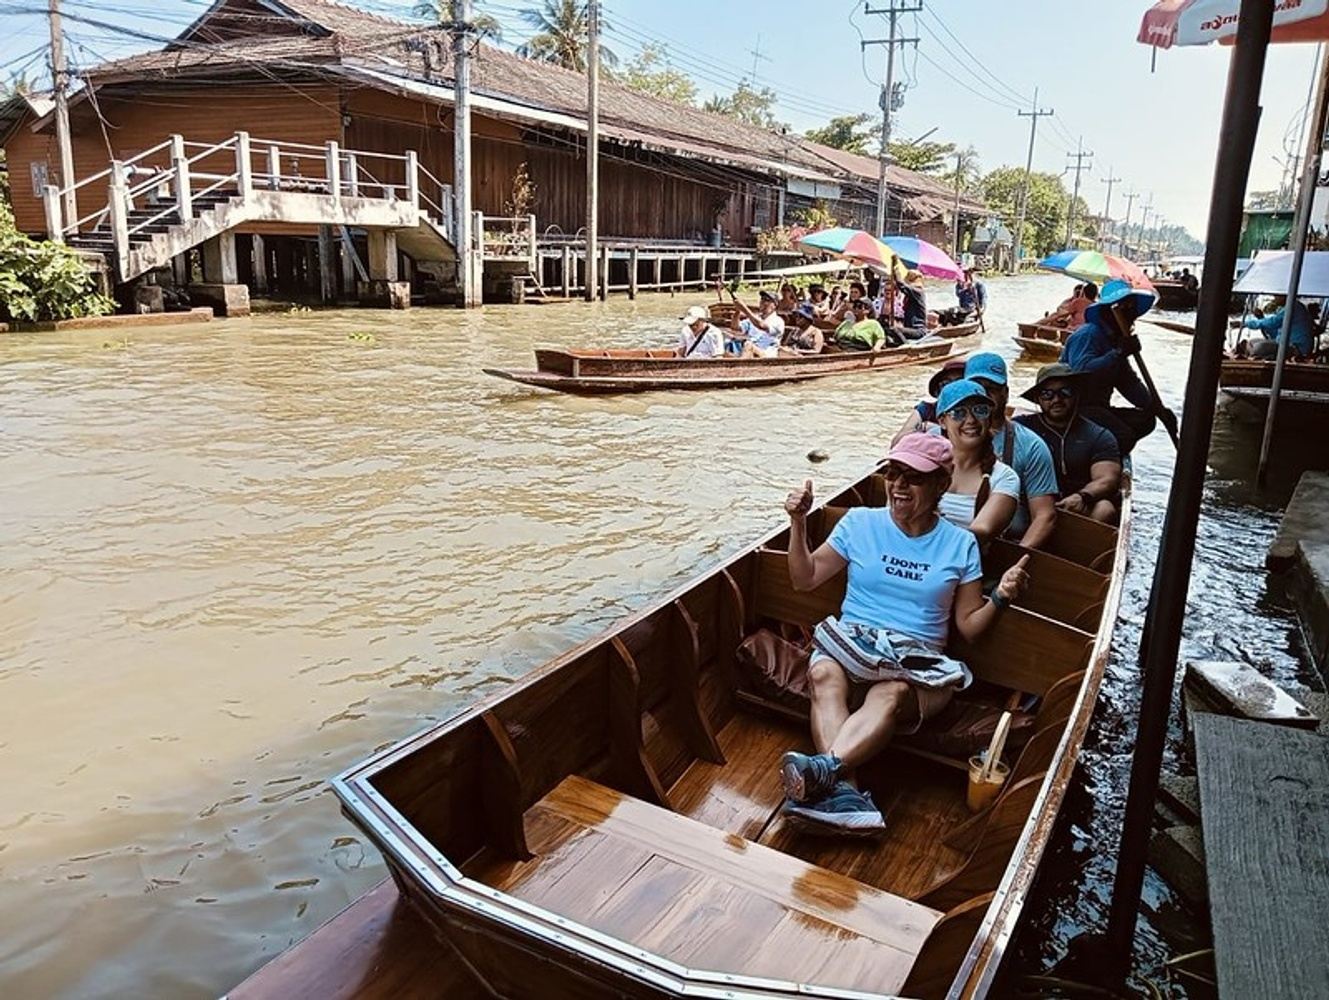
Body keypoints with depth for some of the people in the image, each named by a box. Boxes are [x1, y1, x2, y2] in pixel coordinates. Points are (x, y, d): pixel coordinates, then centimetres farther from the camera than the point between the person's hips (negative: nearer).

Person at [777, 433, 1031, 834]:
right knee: (823, 674, -36)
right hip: (851, 646, 1)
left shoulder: (960, 544, 10)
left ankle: (825, 769, -58)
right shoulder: (860, 522, 11)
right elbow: (805, 579, 13)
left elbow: (969, 625, 11)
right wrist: (798, 523, 1)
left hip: (917, 664, 0)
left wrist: (1000, 598, -8)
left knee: (890, 694, -38)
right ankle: (842, 789, -52)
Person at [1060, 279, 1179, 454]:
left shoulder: (1116, 339, 16)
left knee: (1145, 420, 0)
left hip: (1097, 407, 10)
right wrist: (1119, 353, -33)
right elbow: (1081, 371, -32)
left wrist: (1157, 408, 2)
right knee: (1122, 436, -25)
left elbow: (1129, 383, 13)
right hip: (1075, 409, -10)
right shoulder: (1088, 335, -14)